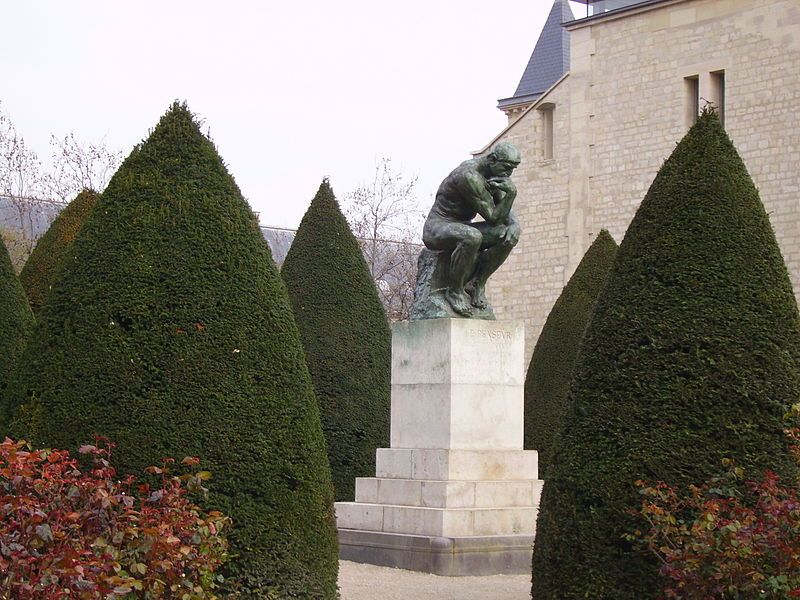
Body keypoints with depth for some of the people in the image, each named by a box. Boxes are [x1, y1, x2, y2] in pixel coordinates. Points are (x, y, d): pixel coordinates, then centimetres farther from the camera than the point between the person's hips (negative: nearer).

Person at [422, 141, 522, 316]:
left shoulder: (494, 175, 3)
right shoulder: (469, 176, -26)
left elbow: (505, 213, 7)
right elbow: (493, 218, -24)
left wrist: (514, 224, -15)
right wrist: (511, 193, -33)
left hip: (461, 227, 9)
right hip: (437, 228, -9)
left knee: (510, 235, -10)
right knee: (472, 237, -40)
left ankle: (477, 283, -5)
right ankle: (454, 290, -21)